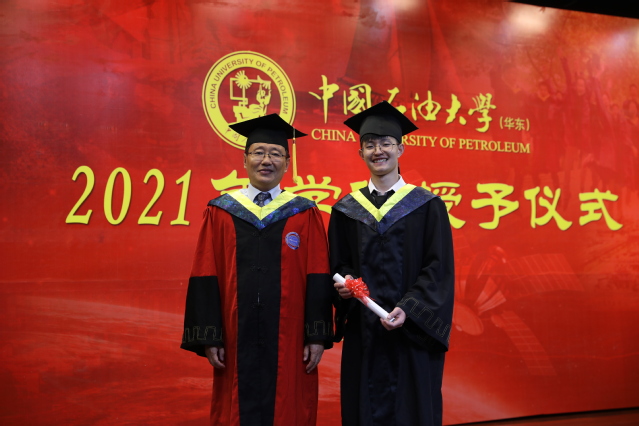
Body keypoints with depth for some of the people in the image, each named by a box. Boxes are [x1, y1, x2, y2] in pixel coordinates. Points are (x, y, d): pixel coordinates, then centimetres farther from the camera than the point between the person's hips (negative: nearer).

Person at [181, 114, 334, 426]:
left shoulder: (305, 214, 2)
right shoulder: (220, 212, 3)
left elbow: (318, 279, -1)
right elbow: (205, 278, 0)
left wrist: (318, 336, -5)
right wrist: (209, 338, -5)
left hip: (289, 342, 0)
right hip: (236, 340, 1)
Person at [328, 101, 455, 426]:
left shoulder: (427, 206, -1)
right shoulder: (346, 210, 7)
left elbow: (439, 269, -6)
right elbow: (338, 266, 11)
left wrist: (408, 309, -18)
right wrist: (342, 284, -11)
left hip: (413, 332, -2)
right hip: (363, 334, 2)